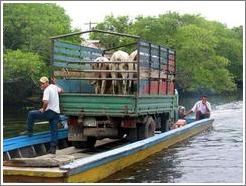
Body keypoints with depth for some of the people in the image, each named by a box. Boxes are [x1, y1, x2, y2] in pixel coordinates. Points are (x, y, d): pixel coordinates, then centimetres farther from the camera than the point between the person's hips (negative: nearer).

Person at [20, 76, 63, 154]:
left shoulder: (47, 90, -14)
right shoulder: (54, 86, 10)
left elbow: (46, 102, -28)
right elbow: (61, 90, 32)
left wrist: (43, 109, -12)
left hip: (49, 112, -8)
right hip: (56, 113, 8)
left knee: (31, 114, 1)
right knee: (54, 131, 9)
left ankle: (29, 131, 5)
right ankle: (53, 148, 11)